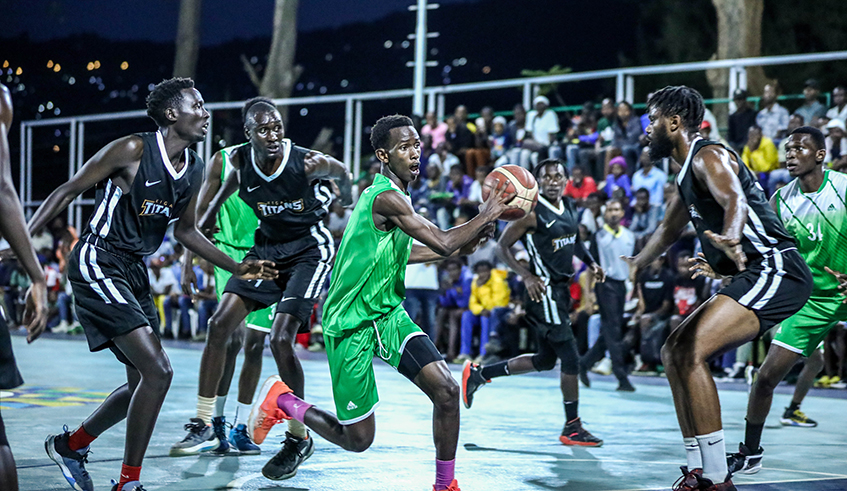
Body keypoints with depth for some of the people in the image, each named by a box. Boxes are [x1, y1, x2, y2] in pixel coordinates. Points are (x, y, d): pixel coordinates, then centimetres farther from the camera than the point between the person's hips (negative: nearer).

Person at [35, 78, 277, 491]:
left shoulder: (194, 170, 8)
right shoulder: (132, 150, -14)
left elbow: (184, 230, 21)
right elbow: (69, 191, -9)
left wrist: (237, 268, 16)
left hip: (133, 271, 9)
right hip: (97, 265, -9)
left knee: (144, 382, 12)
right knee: (157, 372, -17)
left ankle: (70, 445, 32)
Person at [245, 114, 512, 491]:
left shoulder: (390, 196, 9)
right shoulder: (387, 198, -22)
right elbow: (443, 243, -27)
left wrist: (462, 245, 17)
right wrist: (486, 215, -12)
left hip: (388, 314, 9)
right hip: (351, 325, -9)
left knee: (446, 390, -11)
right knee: (357, 439, 0)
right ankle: (282, 399, 23)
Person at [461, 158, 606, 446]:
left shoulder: (570, 208, 9)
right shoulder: (532, 213, -15)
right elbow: (502, 247, -12)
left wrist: (590, 262, 11)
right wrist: (527, 276, -22)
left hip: (561, 289, 9)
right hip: (544, 290, -9)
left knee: (546, 360, 16)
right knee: (571, 358, -7)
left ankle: (478, 374, 26)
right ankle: (572, 428, 5)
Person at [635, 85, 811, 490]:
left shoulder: (709, 156, -11)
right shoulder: (687, 171, 21)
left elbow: (736, 201, -33)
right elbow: (668, 231, 39)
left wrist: (730, 238, -53)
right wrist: (633, 266, 49)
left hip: (775, 271, -11)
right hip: (753, 277, 11)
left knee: (691, 353, -23)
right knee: (674, 352, 13)